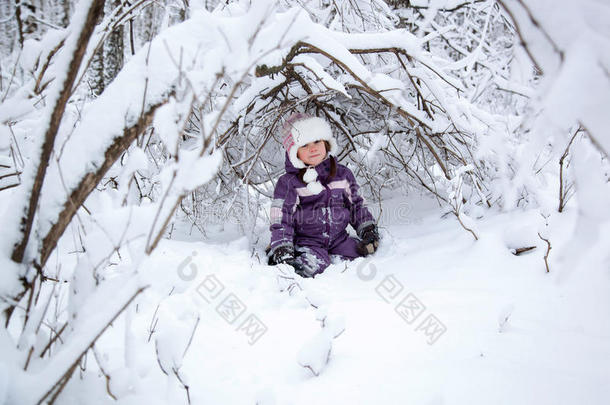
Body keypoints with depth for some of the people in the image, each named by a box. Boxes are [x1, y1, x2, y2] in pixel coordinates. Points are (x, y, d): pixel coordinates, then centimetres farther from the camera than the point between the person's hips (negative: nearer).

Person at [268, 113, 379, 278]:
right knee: (312, 264, -31)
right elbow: (281, 221, -8)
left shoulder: (343, 174, 8)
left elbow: (356, 205, 19)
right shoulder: (288, 183, -5)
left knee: (364, 252, -16)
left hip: (338, 238, 4)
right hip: (306, 241, -4)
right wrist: (283, 254, -19)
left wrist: (368, 230, 5)